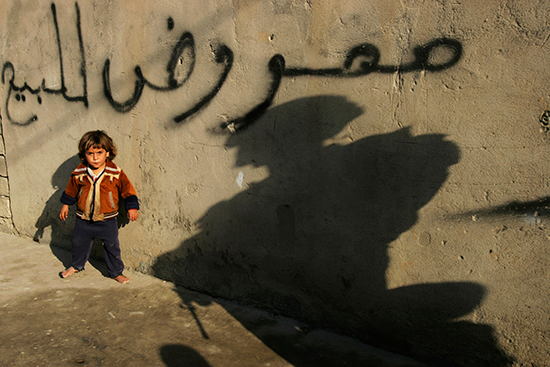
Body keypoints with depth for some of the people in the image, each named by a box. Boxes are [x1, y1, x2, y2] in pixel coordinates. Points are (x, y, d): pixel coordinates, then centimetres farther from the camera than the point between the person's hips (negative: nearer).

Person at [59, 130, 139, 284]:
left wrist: (132, 207, -5)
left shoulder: (116, 173, -14)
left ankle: (116, 272, 23)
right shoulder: (79, 173, -8)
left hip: (107, 220, -3)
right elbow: (71, 191, 9)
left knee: (112, 246, 4)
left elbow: (128, 190, -4)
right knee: (79, 243, 21)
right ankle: (77, 265, 47)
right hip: (83, 219, 3)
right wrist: (65, 205, 16)